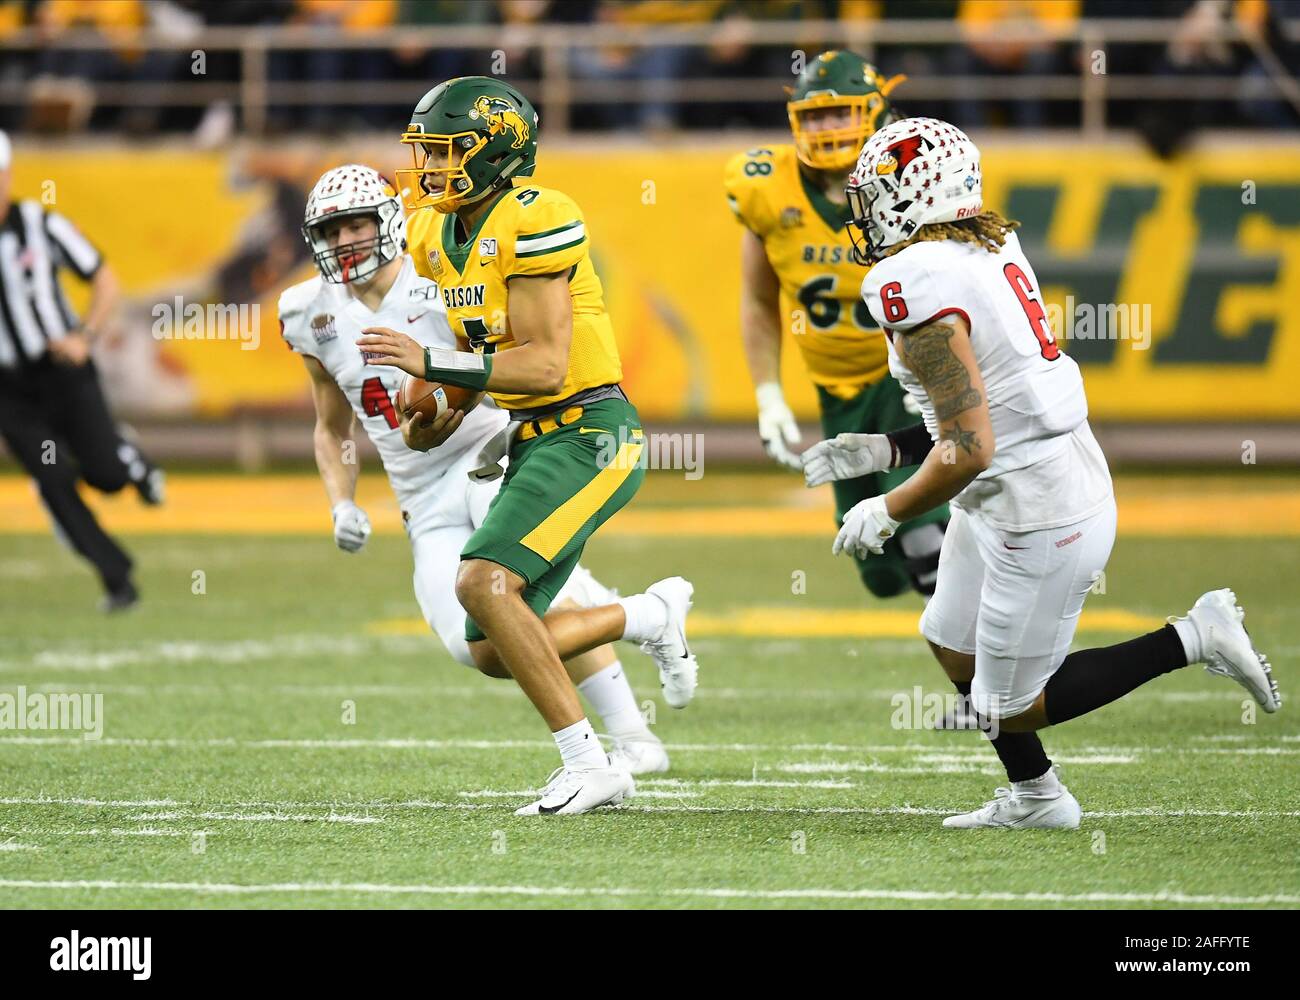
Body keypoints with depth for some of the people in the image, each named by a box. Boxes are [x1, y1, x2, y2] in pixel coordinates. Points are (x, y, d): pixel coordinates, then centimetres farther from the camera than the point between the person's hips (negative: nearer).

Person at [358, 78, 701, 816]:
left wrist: (431, 364, -24)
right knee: (493, 652, 7)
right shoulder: (440, 236, 9)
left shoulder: (534, 222, -18)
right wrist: (441, 414, 5)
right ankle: (653, 617, 30)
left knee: (485, 582, -25)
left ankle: (590, 767, -16)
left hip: (590, 432, -9)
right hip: (536, 441, 9)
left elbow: (545, 365, -22)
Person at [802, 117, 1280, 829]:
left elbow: (968, 449, -27)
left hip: (1040, 520, -10)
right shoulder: (990, 247, 4)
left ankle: (1193, 641, 5)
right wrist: (883, 450, 13)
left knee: (1008, 709, 7)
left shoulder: (917, 287, -24)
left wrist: (888, 514, -11)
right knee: (953, 646, 26)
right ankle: (1034, 798, 39)